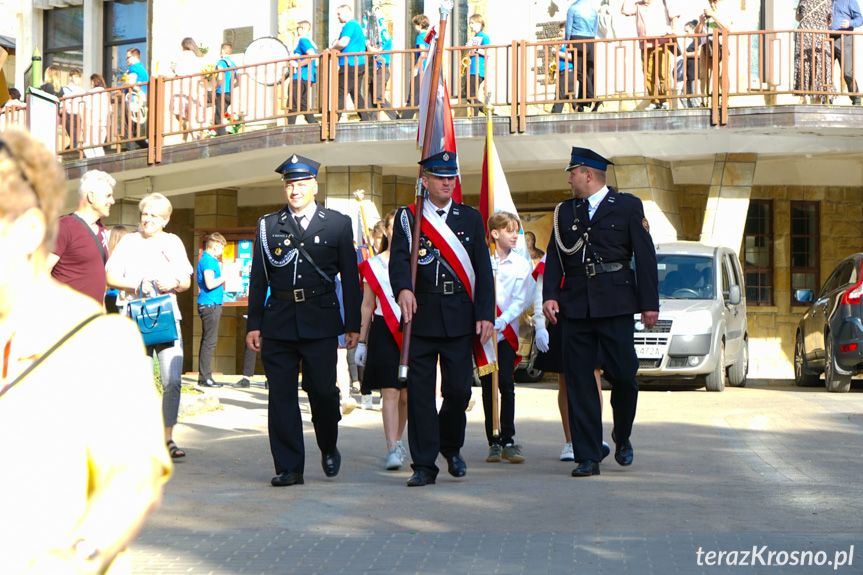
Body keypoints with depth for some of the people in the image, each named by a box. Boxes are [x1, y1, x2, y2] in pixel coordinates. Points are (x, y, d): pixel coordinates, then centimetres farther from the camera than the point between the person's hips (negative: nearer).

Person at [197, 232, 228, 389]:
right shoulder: (209, 261, -14)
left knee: (207, 340, 12)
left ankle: (203, 376, 16)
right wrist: (224, 277, -12)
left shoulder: (207, 260, 17)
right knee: (209, 341, -9)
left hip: (210, 305, 11)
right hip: (210, 304, -11)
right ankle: (205, 377, -8)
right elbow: (210, 284, -23)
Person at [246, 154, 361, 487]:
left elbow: (350, 278, 7)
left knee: (322, 389, -4)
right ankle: (289, 467, 7)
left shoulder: (338, 224, 7)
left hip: (320, 322, -1)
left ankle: (329, 448, 24)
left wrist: (353, 324, 3)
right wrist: (254, 324, 5)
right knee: (281, 394, 0)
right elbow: (258, 279, 11)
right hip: (278, 321, 2)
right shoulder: (268, 226, 11)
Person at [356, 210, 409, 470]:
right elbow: (367, 305, 11)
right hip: (383, 333, -1)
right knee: (389, 392, -10)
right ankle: (392, 450, -11)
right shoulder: (372, 265, 7)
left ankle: (397, 441, 27)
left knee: (407, 394, 7)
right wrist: (361, 341, 10)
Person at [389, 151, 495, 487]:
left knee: (459, 390, 0)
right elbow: (399, 258, -10)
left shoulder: (471, 218, 11)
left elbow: (483, 270, 7)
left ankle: (451, 446, 27)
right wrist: (403, 289, -30)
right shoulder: (407, 218, 6)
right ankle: (424, 465, 6)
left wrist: (485, 315, -1)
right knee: (419, 391, -1)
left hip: (460, 317, 1)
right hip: (421, 316, -1)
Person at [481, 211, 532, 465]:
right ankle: (494, 441, 9)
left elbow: (519, 301, -1)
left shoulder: (521, 264, 3)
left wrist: (502, 321, -16)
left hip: (507, 331, 0)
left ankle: (508, 441, -1)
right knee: (488, 385, 3)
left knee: (506, 384, -7)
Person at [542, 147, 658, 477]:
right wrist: (550, 295, -5)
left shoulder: (627, 206, 5)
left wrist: (649, 303, -5)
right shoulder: (565, 211, 15)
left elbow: (645, 257, 1)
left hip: (615, 305, -3)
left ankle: (622, 437, 23)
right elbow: (554, 257, 10)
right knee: (578, 381, -1)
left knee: (623, 375, -5)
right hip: (576, 307, 3)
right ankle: (587, 458, 3)